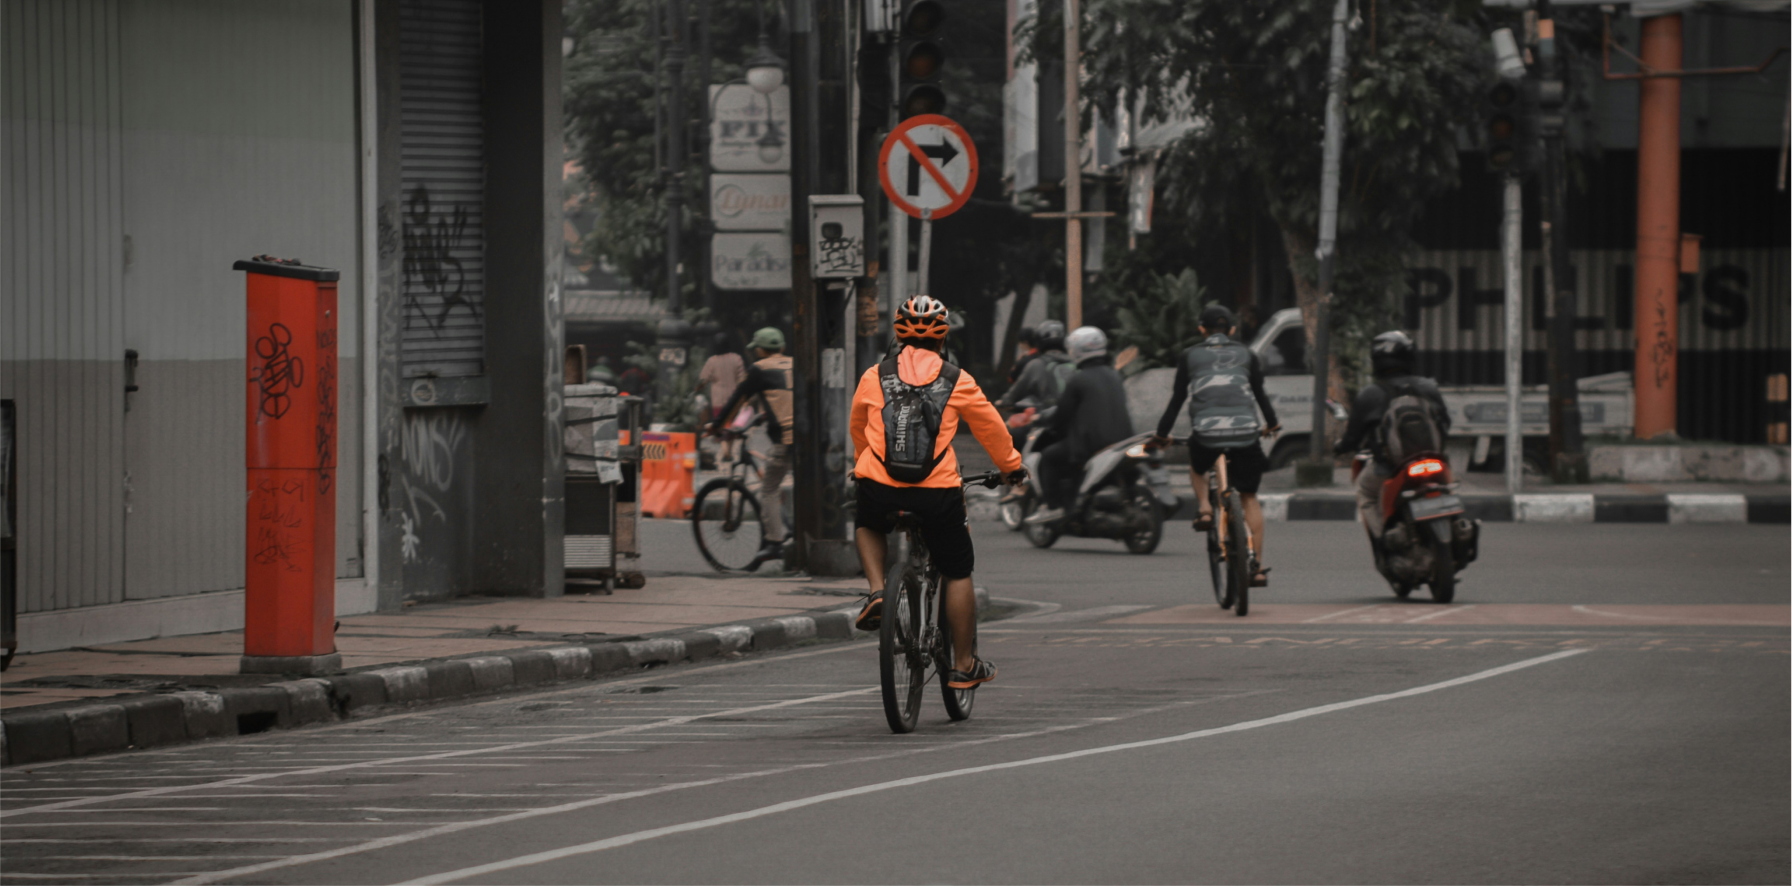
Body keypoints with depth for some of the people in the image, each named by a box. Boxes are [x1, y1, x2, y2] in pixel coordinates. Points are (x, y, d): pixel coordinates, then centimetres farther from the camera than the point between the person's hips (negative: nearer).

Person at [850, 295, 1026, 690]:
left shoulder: (873, 377, 8)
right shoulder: (957, 381, 4)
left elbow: (857, 427, 24)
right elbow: (990, 426, 15)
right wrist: (1011, 466, 33)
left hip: (879, 489, 1)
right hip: (938, 493, -1)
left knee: (868, 528, 36)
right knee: (958, 574, 14)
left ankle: (877, 591, 11)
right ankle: (964, 665, 17)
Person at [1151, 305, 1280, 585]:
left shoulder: (1190, 356, 12)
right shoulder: (1246, 355, 14)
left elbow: (1177, 398, 11)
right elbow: (1260, 394, 19)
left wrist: (1162, 433, 22)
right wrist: (1271, 423, 36)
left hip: (1205, 434, -1)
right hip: (1245, 433, 1)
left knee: (1196, 467, 35)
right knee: (1249, 497, 13)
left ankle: (1204, 507, 8)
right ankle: (1258, 566, 7)